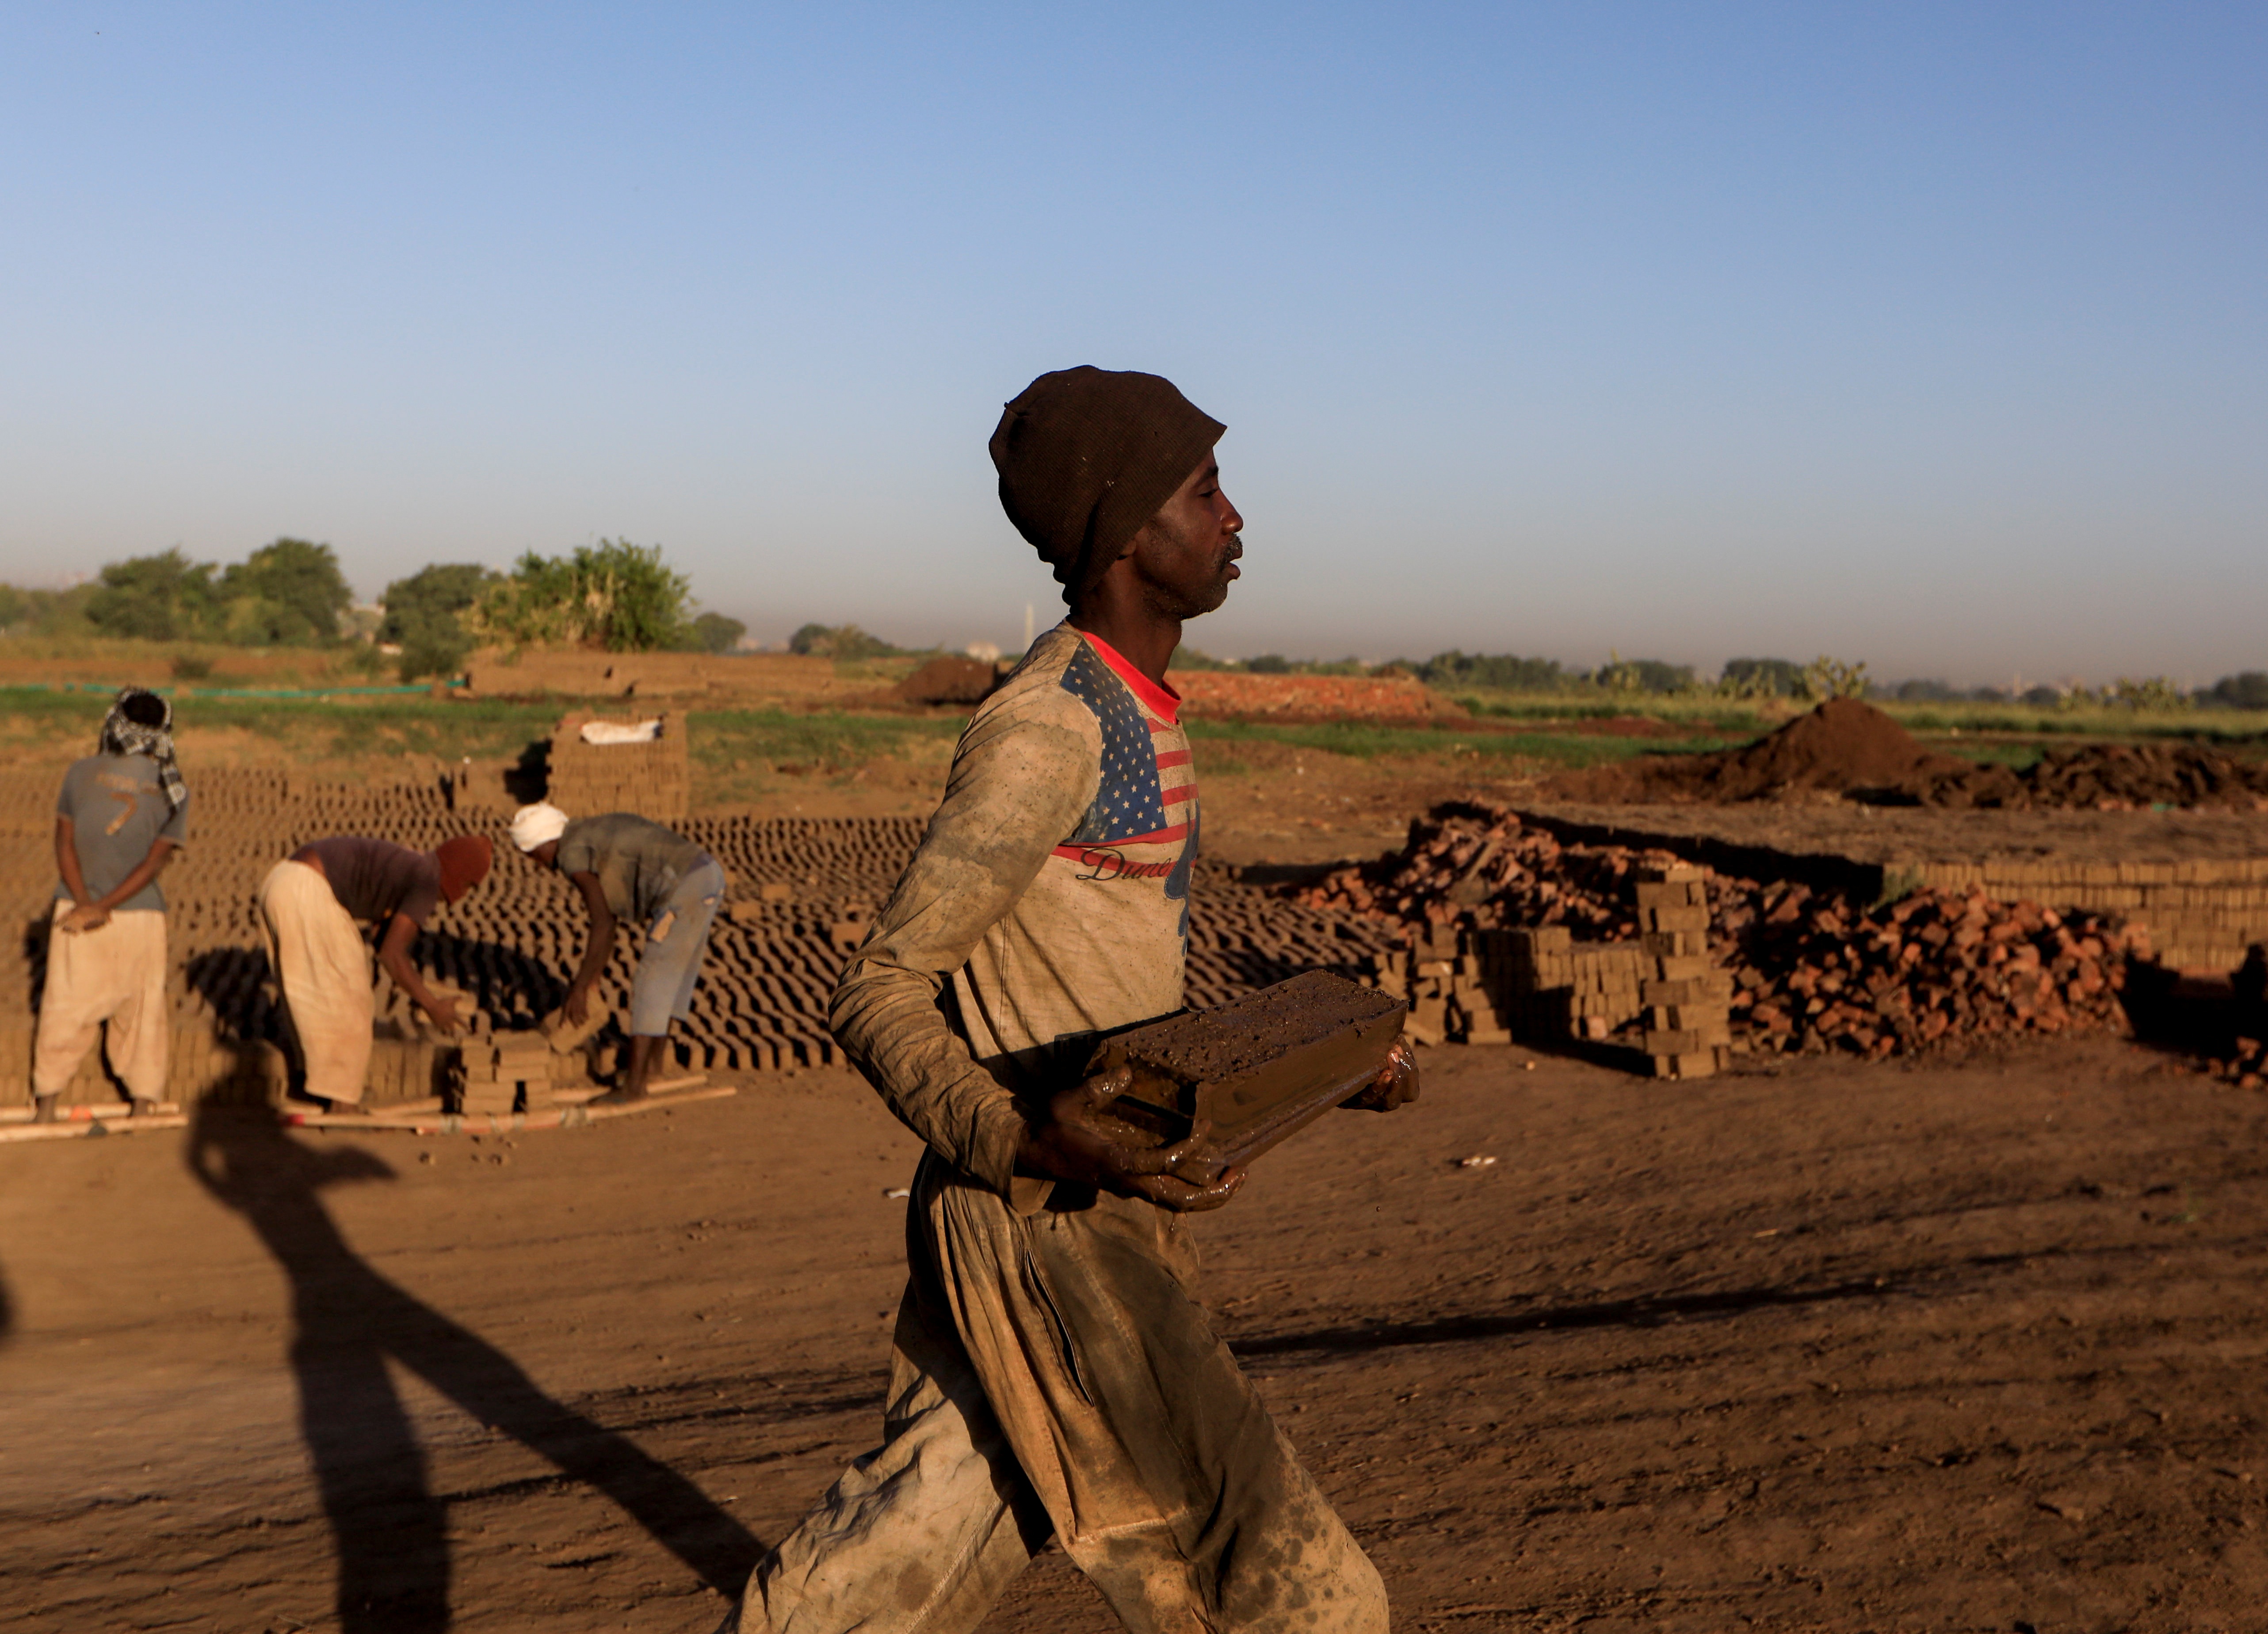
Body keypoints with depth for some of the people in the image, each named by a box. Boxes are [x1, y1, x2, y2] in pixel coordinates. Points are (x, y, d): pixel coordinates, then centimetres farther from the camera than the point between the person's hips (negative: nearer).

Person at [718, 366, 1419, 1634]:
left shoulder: (1138, 721, 15)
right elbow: (880, 995, -16)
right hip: (1051, 1244, -10)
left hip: (1100, 1228, 10)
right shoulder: (1043, 732, -17)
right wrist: (1020, 1137, -31)